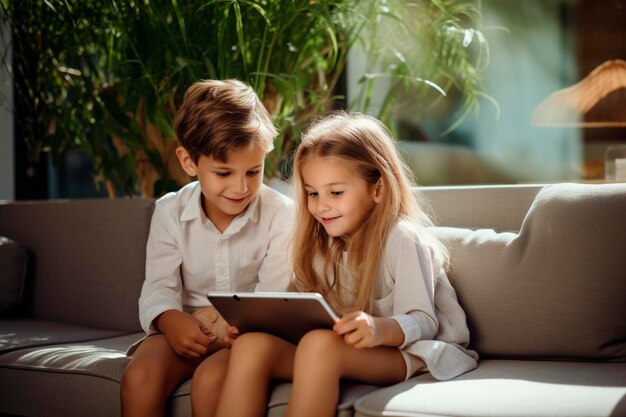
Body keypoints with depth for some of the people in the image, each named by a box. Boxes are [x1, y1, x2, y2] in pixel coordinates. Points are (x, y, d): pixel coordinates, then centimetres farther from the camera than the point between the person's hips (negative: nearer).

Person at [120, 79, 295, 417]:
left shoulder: (281, 213, -9)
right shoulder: (169, 212, 0)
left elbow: (273, 295, -13)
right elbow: (159, 286, -6)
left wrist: (230, 321, -34)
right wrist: (171, 321, -30)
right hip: (186, 329, 3)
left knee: (211, 377, -33)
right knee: (140, 375, -26)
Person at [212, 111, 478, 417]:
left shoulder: (402, 239, -9)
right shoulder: (319, 243, 13)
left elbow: (423, 322, -16)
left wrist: (380, 329, -36)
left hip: (409, 353, -6)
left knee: (319, 344, -36)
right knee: (250, 345, -19)